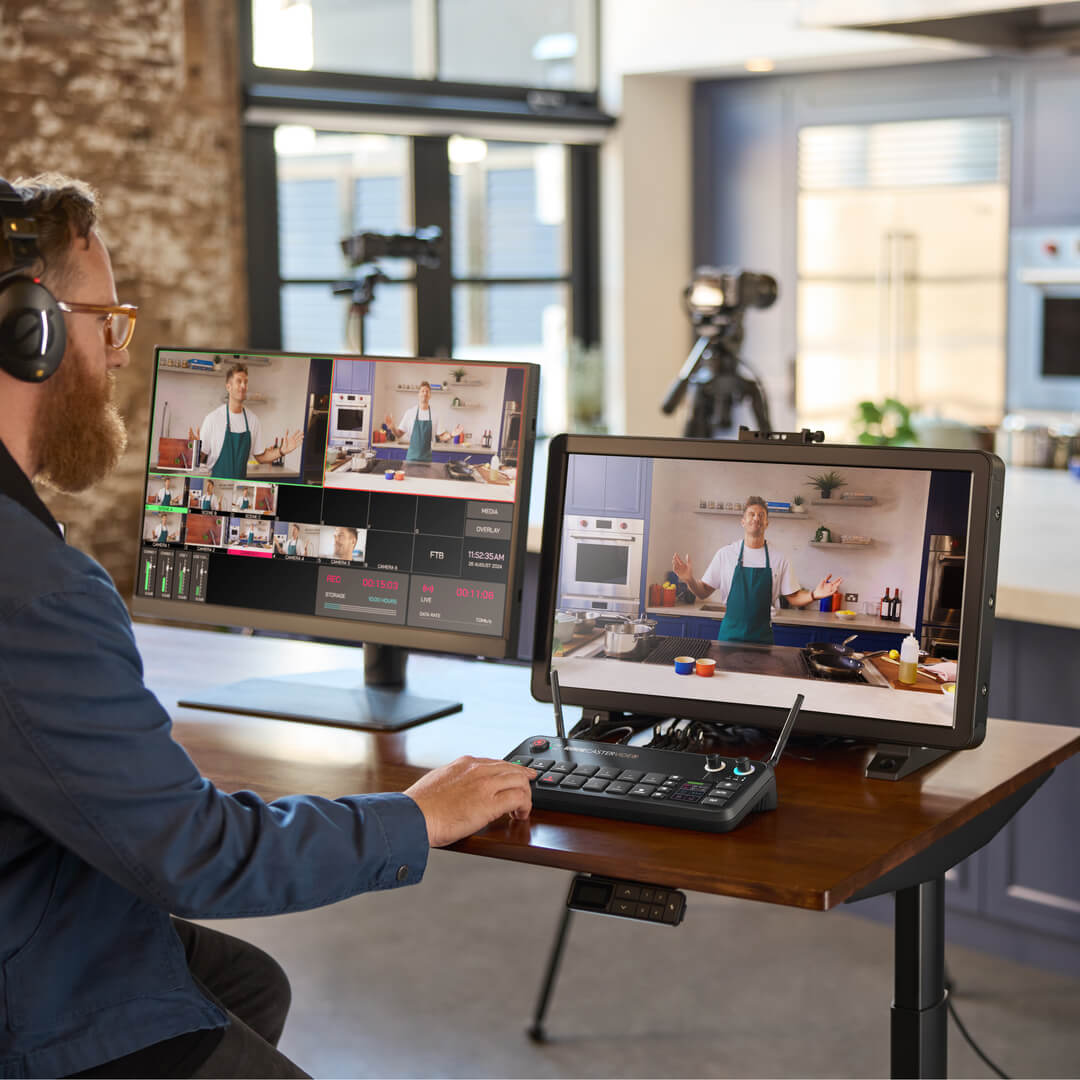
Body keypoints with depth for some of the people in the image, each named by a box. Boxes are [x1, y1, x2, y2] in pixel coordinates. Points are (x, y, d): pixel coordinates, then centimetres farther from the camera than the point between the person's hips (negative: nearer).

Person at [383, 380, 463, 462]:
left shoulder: (434, 415, 2)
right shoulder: (410, 413, -1)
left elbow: (440, 437, 6)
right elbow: (399, 434, 2)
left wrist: (451, 435, -12)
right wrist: (392, 428, -17)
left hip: (427, 458, 1)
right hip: (412, 457, -1)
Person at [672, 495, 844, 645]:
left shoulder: (778, 559, 4)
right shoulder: (725, 554, 1)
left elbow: (793, 598, 6)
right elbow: (703, 593, 3)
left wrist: (813, 595, -14)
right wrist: (690, 580, -18)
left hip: (762, 638, 1)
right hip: (730, 635, 0)